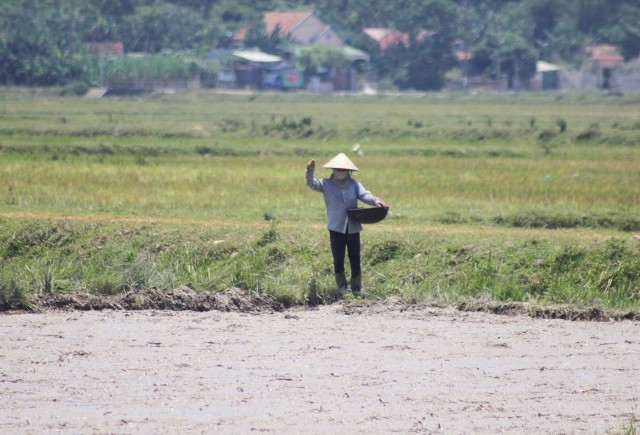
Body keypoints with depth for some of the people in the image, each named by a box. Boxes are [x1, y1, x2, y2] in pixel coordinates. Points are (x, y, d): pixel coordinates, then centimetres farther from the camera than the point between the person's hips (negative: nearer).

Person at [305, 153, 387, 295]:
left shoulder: (354, 184, 5)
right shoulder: (326, 184, 2)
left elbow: (364, 195, -8)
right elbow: (312, 184, -10)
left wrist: (375, 201, -29)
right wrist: (310, 172, -30)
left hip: (353, 227, 1)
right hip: (336, 228, -1)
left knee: (355, 258, 4)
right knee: (338, 259, 3)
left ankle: (356, 288, 10)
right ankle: (341, 287, 15)